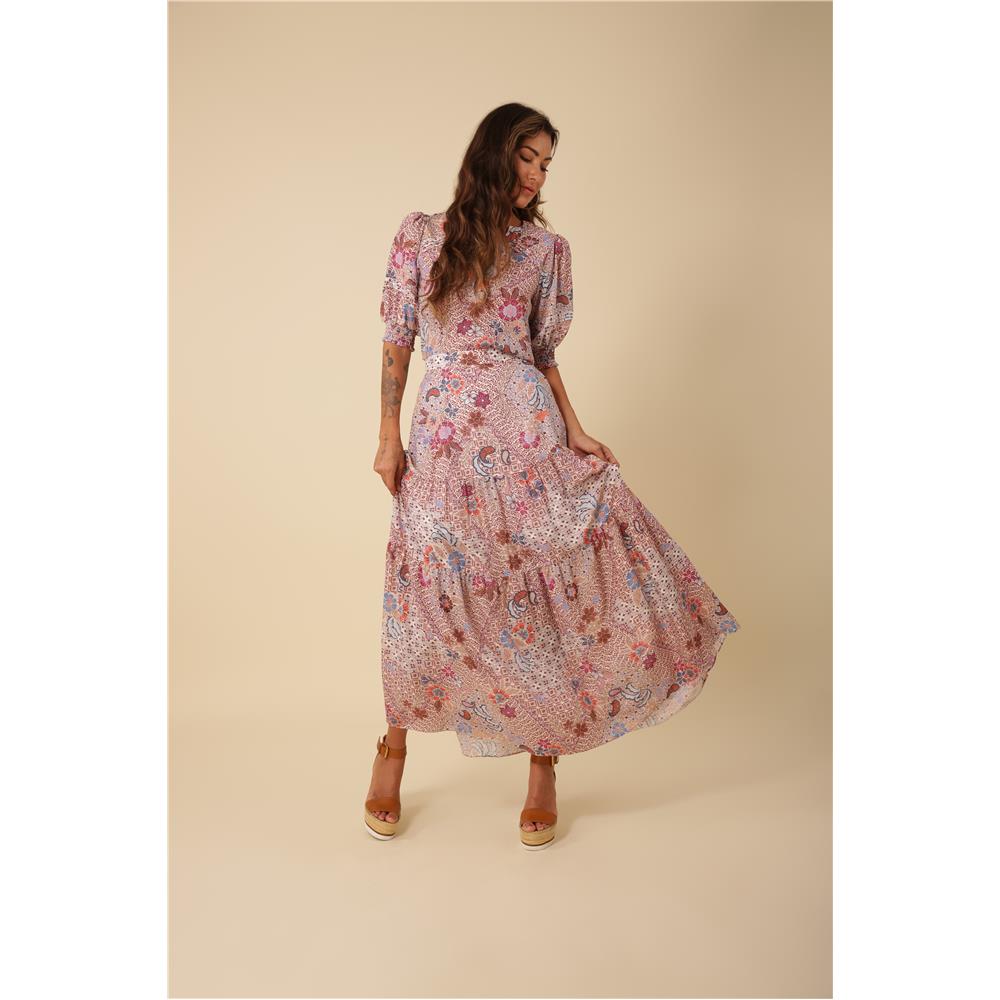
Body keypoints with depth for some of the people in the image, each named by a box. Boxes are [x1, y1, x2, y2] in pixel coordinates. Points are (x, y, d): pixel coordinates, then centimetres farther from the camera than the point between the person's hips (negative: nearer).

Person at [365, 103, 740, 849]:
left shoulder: (545, 248, 12)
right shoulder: (420, 234, 9)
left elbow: (544, 353, 12)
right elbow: (397, 339, 7)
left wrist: (575, 431, -1)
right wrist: (388, 435, 1)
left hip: (527, 428, 1)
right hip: (443, 435, -1)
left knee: (545, 589, -3)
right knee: (429, 590, 3)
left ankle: (543, 765, 13)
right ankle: (394, 750, 26)